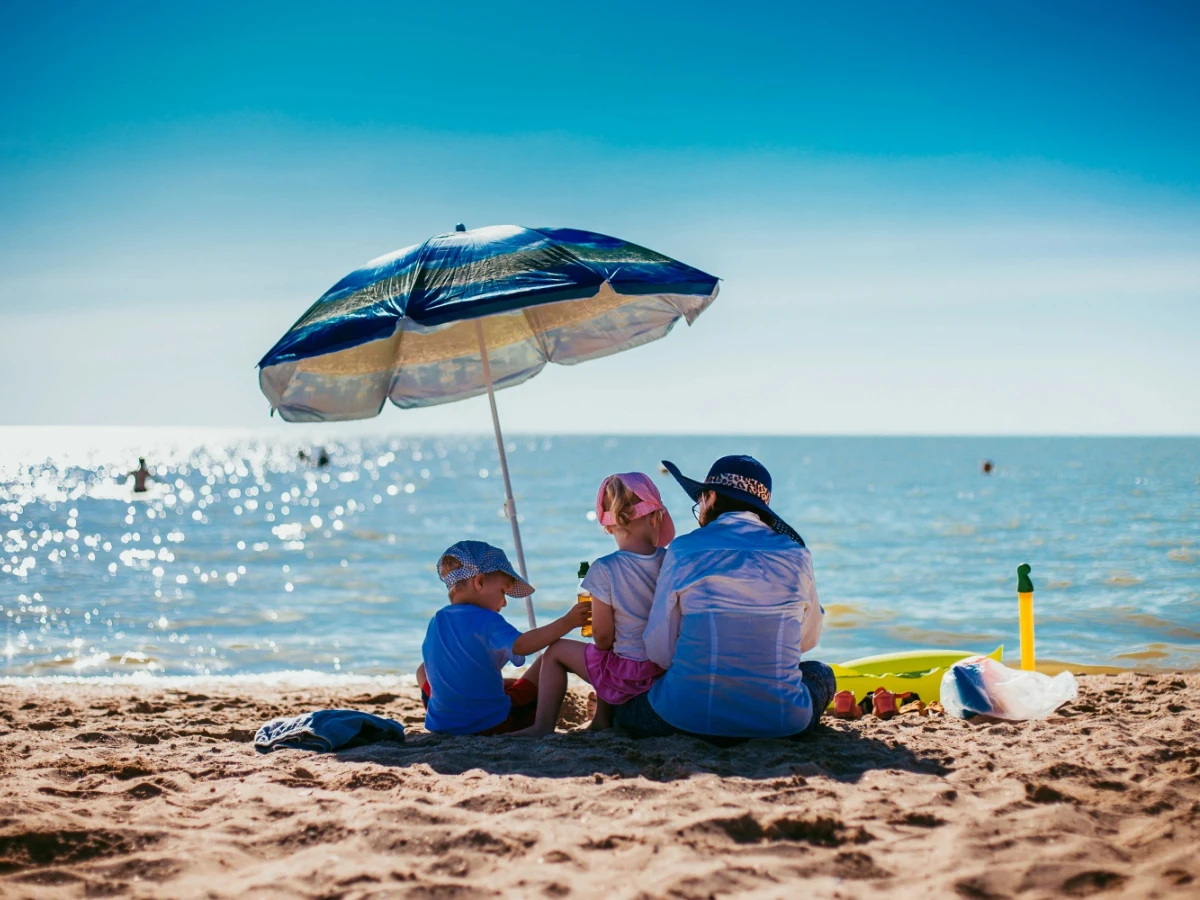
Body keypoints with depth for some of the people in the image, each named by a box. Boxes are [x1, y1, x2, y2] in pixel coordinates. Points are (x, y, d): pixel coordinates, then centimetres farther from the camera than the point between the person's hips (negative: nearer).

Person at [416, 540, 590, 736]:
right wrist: (567, 622, -32)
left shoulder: (436, 622, 7)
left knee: (423, 671, 36)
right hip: (493, 723, -5)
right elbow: (519, 645, -33)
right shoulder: (486, 620, -16)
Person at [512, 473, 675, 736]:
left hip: (629, 672, -5)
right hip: (670, 669, 5)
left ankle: (543, 726, 15)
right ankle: (602, 721, 39)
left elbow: (602, 637, -12)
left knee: (555, 652, 16)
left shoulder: (604, 569, -16)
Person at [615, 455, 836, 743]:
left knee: (626, 711, 29)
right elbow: (808, 639, 19)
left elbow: (658, 651, 1)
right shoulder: (796, 554, 4)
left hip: (692, 715, -1)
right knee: (821, 673, 35)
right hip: (781, 719, 2)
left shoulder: (684, 550, -1)